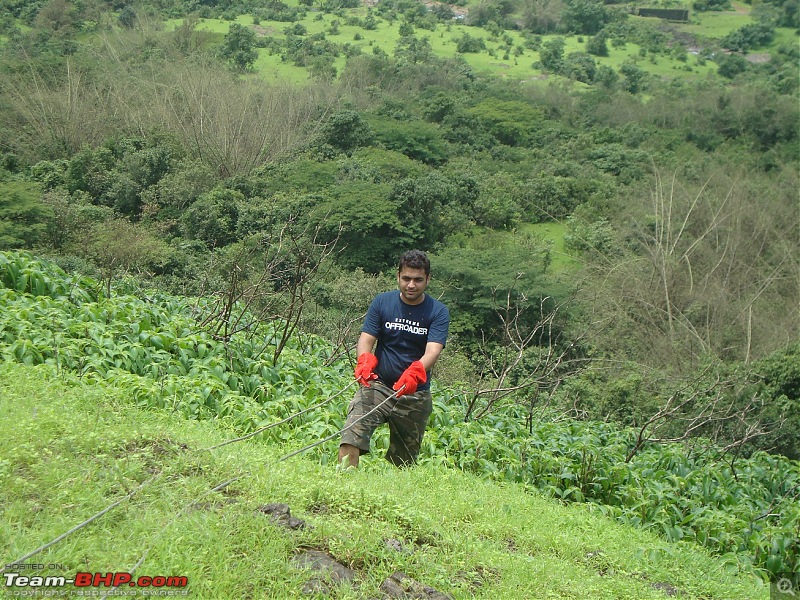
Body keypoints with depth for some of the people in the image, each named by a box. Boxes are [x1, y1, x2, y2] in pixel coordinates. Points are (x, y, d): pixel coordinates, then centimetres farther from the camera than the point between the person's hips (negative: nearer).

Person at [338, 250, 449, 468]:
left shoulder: (438, 312, -3)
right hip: (378, 385, 0)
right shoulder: (382, 302, 1)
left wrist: (415, 372, -38)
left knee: (404, 462, 9)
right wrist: (365, 361, -29)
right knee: (351, 435, -22)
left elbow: (433, 350, -17)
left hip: (416, 395, 0)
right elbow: (366, 339, -6)